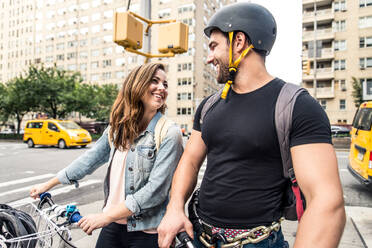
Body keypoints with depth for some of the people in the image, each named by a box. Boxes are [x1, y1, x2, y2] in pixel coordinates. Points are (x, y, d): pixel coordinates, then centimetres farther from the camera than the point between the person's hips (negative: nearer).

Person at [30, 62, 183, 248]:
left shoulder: (169, 133, -15)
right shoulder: (117, 128, 3)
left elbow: (156, 189, -19)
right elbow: (90, 159, 12)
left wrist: (105, 216, -17)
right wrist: (48, 185, 17)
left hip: (146, 232, -4)